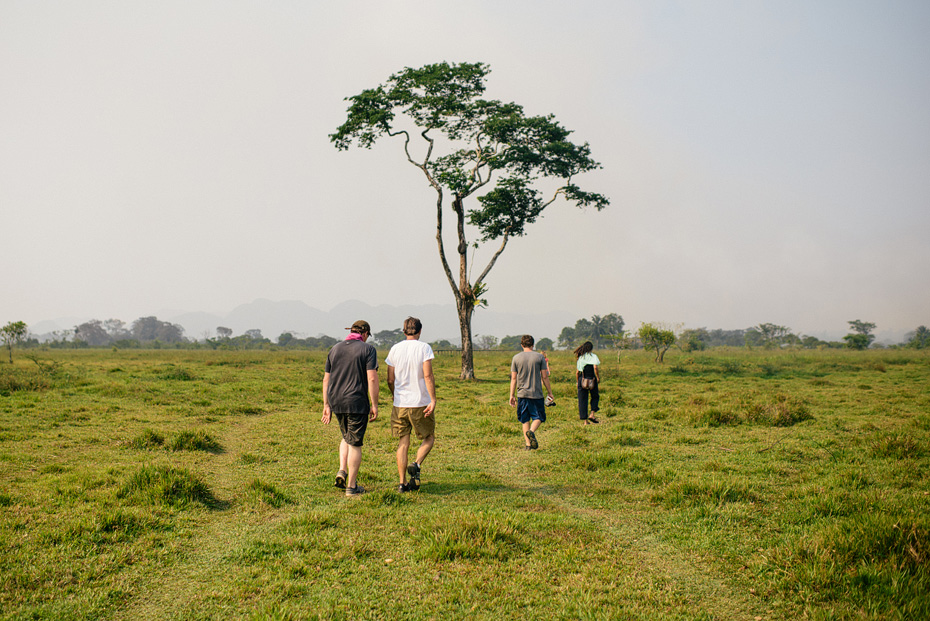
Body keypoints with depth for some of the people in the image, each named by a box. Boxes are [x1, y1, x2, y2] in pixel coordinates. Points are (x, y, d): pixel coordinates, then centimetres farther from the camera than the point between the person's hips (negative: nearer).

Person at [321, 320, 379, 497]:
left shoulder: (335, 349, 10)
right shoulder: (368, 349, -5)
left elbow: (326, 379, 10)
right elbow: (372, 378, -13)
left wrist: (326, 405, 15)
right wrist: (374, 405, -9)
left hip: (336, 402, 5)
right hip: (357, 402, -5)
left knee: (347, 437, 25)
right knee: (355, 443, 4)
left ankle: (342, 471, 8)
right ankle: (351, 486, 8)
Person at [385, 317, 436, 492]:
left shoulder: (395, 349, 6)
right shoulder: (424, 348, -5)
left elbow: (390, 381, 7)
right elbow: (428, 376, -14)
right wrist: (433, 400, -12)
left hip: (400, 404, 3)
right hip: (420, 402, -3)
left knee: (403, 443, 9)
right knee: (429, 438, 15)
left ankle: (402, 483, 6)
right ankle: (416, 465, -9)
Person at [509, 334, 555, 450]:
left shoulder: (516, 358, 2)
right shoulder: (539, 357, -1)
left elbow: (513, 378, 3)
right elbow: (544, 377, -1)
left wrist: (512, 395, 9)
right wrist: (550, 392, 8)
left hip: (522, 394, 2)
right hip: (536, 393, -2)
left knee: (525, 420, 10)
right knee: (538, 417, 7)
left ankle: (528, 444, 5)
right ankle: (531, 431, -21)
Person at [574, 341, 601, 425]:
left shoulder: (580, 357, 9)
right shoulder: (593, 356, -3)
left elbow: (577, 372, 8)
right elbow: (595, 368, -17)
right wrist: (598, 378, -6)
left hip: (582, 380, 3)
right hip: (591, 380, -3)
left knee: (582, 400, 6)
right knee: (595, 397, 18)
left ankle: (585, 420, 6)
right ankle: (592, 414, 0)